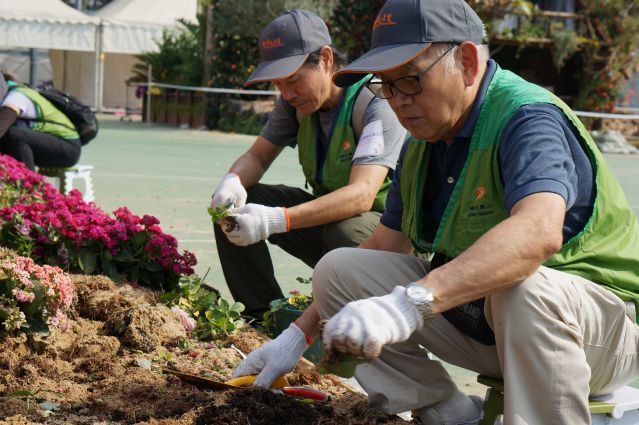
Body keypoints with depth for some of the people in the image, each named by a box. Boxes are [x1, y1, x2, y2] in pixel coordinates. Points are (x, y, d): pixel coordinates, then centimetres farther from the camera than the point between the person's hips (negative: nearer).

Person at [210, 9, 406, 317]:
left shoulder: (377, 103, -25)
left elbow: (361, 195, -36)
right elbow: (257, 156, 4)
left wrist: (277, 220, -47)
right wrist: (233, 181, -23)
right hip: (326, 214, 7)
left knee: (346, 231, -40)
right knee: (230, 204, -8)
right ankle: (264, 316, -5)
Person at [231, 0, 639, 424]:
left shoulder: (528, 119, -23)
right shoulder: (421, 143, 4)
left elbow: (539, 231, -43)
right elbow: (382, 249, 11)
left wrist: (410, 303, -53)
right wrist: (298, 336, 4)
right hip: (474, 319, 8)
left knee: (522, 288, -41)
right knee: (339, 269, -4)